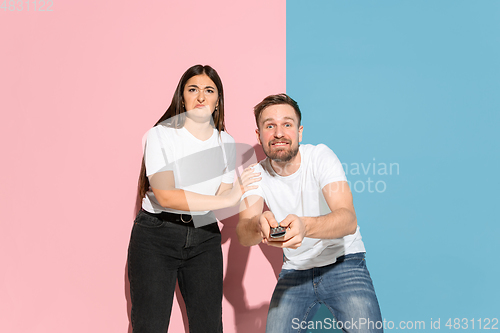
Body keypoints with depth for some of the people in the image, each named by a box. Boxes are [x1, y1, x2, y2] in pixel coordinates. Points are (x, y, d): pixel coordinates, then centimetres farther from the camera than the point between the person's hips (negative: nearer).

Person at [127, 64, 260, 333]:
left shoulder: (225, 142, 8)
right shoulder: (162, 134, -8)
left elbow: (222, 195, 4)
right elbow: (166, 196, -19)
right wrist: (227, 199, -24)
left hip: (204, 238, 4)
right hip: (156, 236, -4)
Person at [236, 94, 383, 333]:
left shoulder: (320, 156, -16)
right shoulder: (257, 175, -5)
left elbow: (349, 220, -29)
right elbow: (243, 235, -20)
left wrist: (305, 226, -51)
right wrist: (259, 224, -45)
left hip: (343, 264, -3)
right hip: (295, 272, 4)